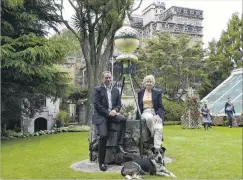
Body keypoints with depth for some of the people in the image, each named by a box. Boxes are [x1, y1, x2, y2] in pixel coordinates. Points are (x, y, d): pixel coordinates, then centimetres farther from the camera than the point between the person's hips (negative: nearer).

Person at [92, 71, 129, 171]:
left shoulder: (116, 90, 18)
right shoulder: (98, 89, 5)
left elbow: (119, 104, 14)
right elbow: (96, 105, -6)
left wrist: (115, 110, -9)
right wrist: (108, 113, -14)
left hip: (112, 113, 4)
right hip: (101, 115, -4)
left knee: (123, 119, -29)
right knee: (103, 135, -23)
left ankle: (119, 144, -20)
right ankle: (101, 162, -11)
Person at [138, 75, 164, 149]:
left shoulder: (157, 93, 10)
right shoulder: (140, 93, 16)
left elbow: (160, 107, 6)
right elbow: (139, 106, 18)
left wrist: (157, 115, -13)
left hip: (156, 113, 0)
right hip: (145, 113, 1)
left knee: (159, 128, -30)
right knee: (149, 117, -39)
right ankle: (153, 136, -20)